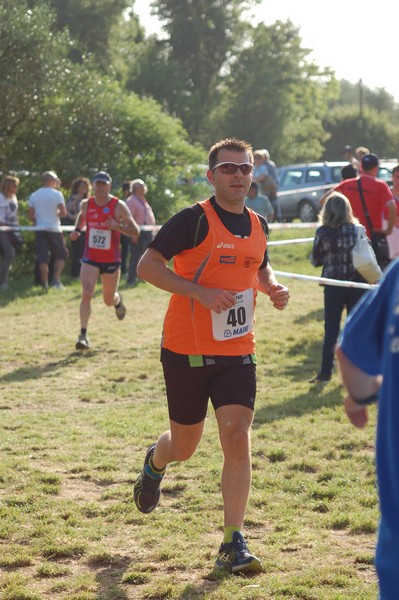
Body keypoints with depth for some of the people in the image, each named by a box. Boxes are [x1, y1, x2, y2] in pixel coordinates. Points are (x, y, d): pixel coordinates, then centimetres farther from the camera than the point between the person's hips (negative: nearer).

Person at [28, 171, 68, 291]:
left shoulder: (33, 195, 5)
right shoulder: (57, 194, -6)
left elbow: (31, 216, 4)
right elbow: (63, 212, -9)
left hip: (40, 229, 4)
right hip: (54, 229, -3)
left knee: (42, 258, 5)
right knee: (61, 255, 9)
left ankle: (45, 284, 4)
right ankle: (56, 279, -5)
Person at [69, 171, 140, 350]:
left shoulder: (119, 206, -10)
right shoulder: (86, 204, 0)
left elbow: (135, 230, -10)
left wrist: (117, 226, -27)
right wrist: (77, 230, 4)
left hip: (111, 260, -1)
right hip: (90, 258, 1)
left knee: (109, 300, 13)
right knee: (86, 294, -18)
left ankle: (118, 300, 51)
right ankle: (83, 334, -17)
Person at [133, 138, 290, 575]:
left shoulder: (258, 225, 8)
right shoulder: (194, 219, -11)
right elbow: (147, 265, -15)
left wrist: (274, 288, 4)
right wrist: (201, 292, -24)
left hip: (237, 351, 4)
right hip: (187, 350, -4)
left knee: (237, 438, -10)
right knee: (185, 446, 10)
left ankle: (233, 544, -4)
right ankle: (154, 464, 49)